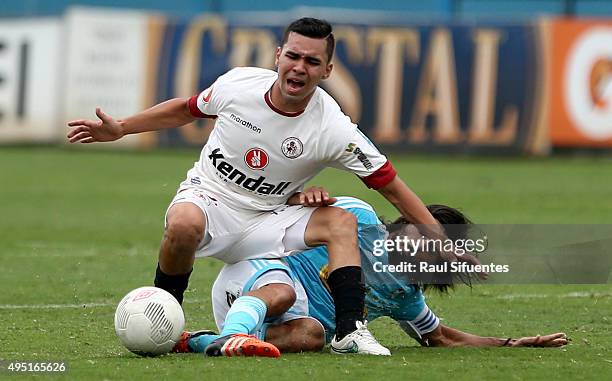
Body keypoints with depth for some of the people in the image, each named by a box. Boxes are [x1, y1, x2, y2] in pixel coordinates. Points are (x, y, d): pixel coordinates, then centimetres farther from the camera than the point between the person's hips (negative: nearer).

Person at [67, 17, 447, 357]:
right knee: (184, 224, -37)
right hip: (206, 202, -1)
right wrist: (119, 128, 12)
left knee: (341, 220, -22)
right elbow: (186, 109, 10)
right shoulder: (238, 84, -12)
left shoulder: (333, 129, -17)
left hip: (263, 224, 1)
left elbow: (389, 184, -11)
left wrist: (438, 236, -14)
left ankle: (349, 331, -26)